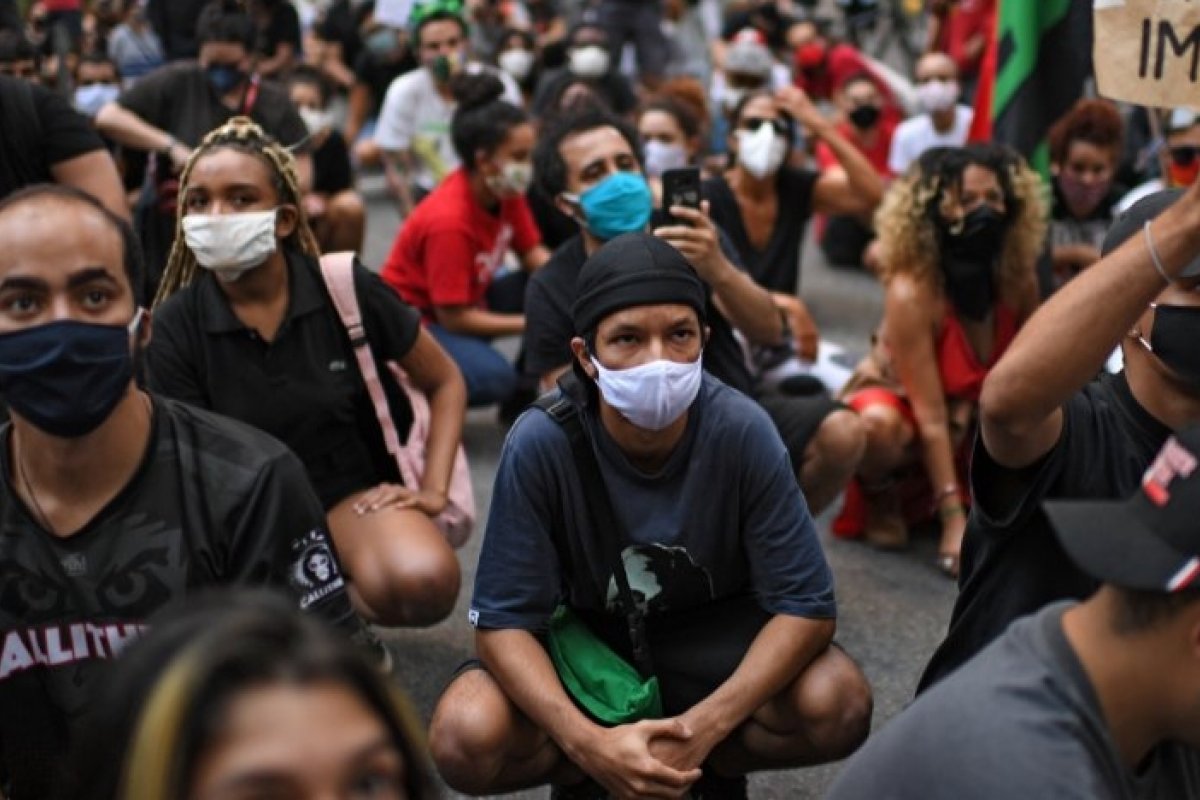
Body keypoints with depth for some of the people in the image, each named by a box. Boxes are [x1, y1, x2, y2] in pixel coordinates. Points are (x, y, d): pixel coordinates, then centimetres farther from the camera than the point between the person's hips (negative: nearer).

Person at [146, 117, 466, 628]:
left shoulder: (347, 291, -7)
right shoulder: (174, 327, -7)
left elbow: (444, 382, 7)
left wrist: (433, 488, -4)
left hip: (349, 488, 0)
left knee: (423, 582, -34)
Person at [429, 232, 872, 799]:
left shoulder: (741, 431, -24)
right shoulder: (541, 442, -25)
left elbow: (806, 605, -20)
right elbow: (503, 621, -21)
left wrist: (704, 726, -32)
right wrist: (590, 744, -35)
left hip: (712, 633, 1)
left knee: (839, 706, -27)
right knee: (466, 739, -28)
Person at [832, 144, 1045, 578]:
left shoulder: (1017, 278, -17)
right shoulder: (913, 291, -32)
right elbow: (931, 416, -32)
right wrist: (953, 521, -33)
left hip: (972, 420, 7)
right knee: (880, 425, -40)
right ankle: (880, 496, -5)